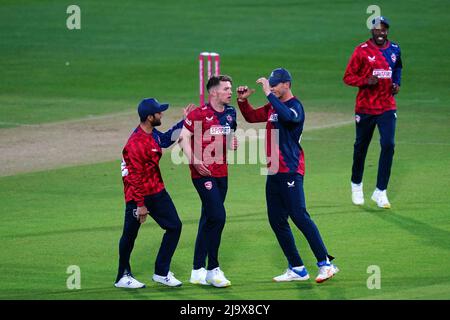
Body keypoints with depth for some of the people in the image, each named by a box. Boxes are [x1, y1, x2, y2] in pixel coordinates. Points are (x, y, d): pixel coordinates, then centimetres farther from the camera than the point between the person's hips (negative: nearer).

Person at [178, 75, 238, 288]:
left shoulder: (230, 113, 10)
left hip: (222, 173, 8)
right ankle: (213, 270, -7)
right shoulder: (199, 114, -11)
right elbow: (184, 138, -12)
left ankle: (198, 271, 20)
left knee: (208, 221, 12)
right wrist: (194, 159, -25)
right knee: (217, 216, -15)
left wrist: (233, 143, 3)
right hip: (203, 173, -8)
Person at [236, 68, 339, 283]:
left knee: (299, 216, -16)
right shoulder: (272, 107, 17)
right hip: (274, 172, 10)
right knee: (276, 220, 8)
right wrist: (243, 101, 11)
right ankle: (297, 269, 13)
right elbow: (251, 117, 29)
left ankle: (325, 264, -14)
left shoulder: (295, 106, -10)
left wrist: (269, 93, -29)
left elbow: (287, 116, -33)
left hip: (290, 170, -9)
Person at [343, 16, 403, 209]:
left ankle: (380, 192, -7)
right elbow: (348, 77, -5)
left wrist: (397, 83, 9)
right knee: (360, 147, 10)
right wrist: (366, 81, -22)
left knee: (388, 145, -12)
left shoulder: (394, 50, 7)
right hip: (365, 107, -2)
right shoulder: (362, 51, -6)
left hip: (387, 107, 2)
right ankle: (356, 184, 35)